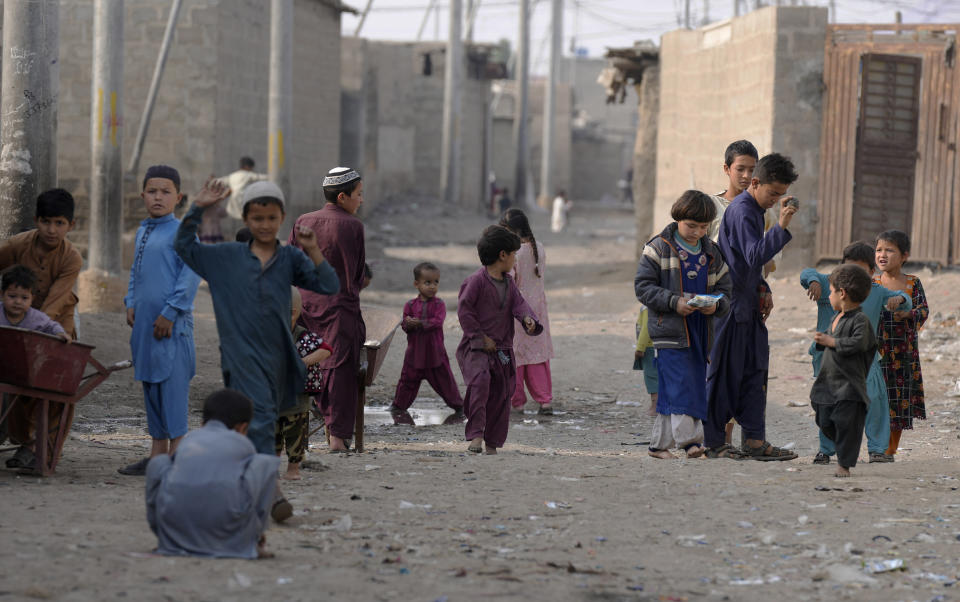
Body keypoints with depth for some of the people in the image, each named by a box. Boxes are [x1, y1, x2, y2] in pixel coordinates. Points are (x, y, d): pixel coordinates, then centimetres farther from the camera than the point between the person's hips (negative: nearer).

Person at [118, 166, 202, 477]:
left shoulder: (181, 232, -8)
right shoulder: (142, 231, 16)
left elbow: (191, 274, -14)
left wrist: (170, 313, -16)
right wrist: (131, 304, 12)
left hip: (171, 324, -8)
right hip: (144, 322, 8)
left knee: (172, 384, -7)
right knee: (150, 384, 11)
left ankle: (176, 451, -4)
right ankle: (158, 451, 18)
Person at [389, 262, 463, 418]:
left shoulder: (439, 304, -4)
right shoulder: (411, 305, 2)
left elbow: (438, 321, -18)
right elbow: (405, 325, -2)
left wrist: (419, 323, -24)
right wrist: (408, 324, -26)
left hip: (435, 351, -2)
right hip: (415, 351, 2)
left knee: (444, 379, 5)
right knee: (408, 379, 8)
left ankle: (457, 404, 18)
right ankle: (399, 405, 22)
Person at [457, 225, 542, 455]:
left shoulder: (509, 283, 13)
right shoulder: (477, 281, -10)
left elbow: (519, 304, 6)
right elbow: (464, 309, -11)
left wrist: (528, 318, -18)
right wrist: (481, 338, -13)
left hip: (502, 348, 8)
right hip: (476, 348, -8)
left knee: (501, 393, 7)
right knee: (480, 380, -30)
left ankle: (492, 443, 18)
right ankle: (475, 436, -30)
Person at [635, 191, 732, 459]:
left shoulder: (712, 253, 13)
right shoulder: (659, 248, -2)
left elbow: (725, 290, 15)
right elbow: (643, 286, -5)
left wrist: (716, 305, -9)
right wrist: (674, 302, -17)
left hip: (700, 333, 5)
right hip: (670, 330, -5)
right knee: (681, 386, -14)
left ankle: (660, 444, 13)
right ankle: (690, 439, -16)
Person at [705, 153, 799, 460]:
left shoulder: (755, 210, 16)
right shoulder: (742, 210, -16)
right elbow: (755, 256, -29)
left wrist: (761, 288, 14)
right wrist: (781, 227, -36)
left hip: (749, 306, 10)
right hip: (732, 305, -10)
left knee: (754, 370, 8)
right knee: (725, 374, -4)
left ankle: (754, 441, 10)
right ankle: (714, 442, 3)